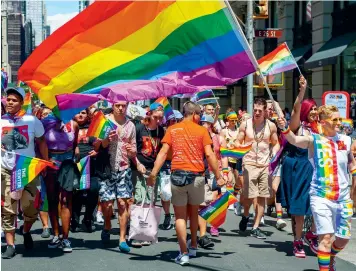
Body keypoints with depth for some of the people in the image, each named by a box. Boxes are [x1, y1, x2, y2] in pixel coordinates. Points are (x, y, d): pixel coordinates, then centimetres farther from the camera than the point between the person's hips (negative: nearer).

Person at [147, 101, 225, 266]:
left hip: (177, 175, 0)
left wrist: (153, 174, -5)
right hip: (196, 176, 0)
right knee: (193, 212, 20)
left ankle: (184, 254, -3)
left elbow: (163, 153, -3)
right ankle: (193, 247, 33)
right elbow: (209, 155, -4)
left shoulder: (172, 130, 5)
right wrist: (218, 176, 1)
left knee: (180, 216, 5)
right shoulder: (202, 131, 2)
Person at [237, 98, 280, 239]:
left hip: (265, 164, 2)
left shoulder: (271, 126, 4)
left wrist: (274, 153, -5)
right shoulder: (245, 124, 1)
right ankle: (245, 216, 25)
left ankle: (255, 228, 11)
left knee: (262, 197, 2)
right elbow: (238, 143, 7)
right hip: (249, 163, -2)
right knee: (249, 195, -8)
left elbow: (276, 143, 14)